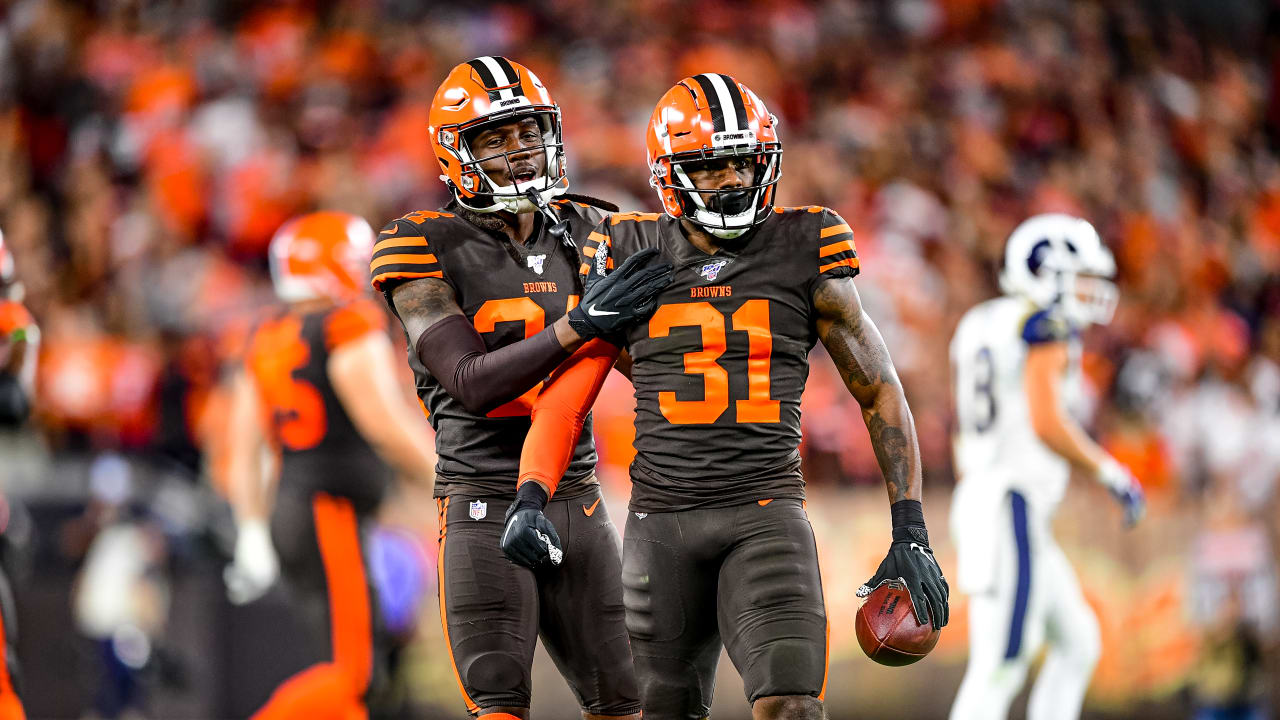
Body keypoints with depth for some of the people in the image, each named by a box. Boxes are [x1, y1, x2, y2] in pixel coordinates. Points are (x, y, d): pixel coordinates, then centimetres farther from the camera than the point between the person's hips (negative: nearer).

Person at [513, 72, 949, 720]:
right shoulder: (631, 259, 4)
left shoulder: (803, 256, 1)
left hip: (766, 514, -2)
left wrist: (910, 533, 2)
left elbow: (879, 392, 8)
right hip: (661, 518, 2)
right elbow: (564, 401, 8)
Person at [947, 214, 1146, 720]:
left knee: (1078, 643, 17)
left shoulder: (978, 325, 15)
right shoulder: (1047, 327, -11)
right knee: (998, 672, -9)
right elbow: (1048, 425, -22)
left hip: (976, 501, 10)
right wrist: (1113, 476, -11)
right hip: (1014, 512, -10)